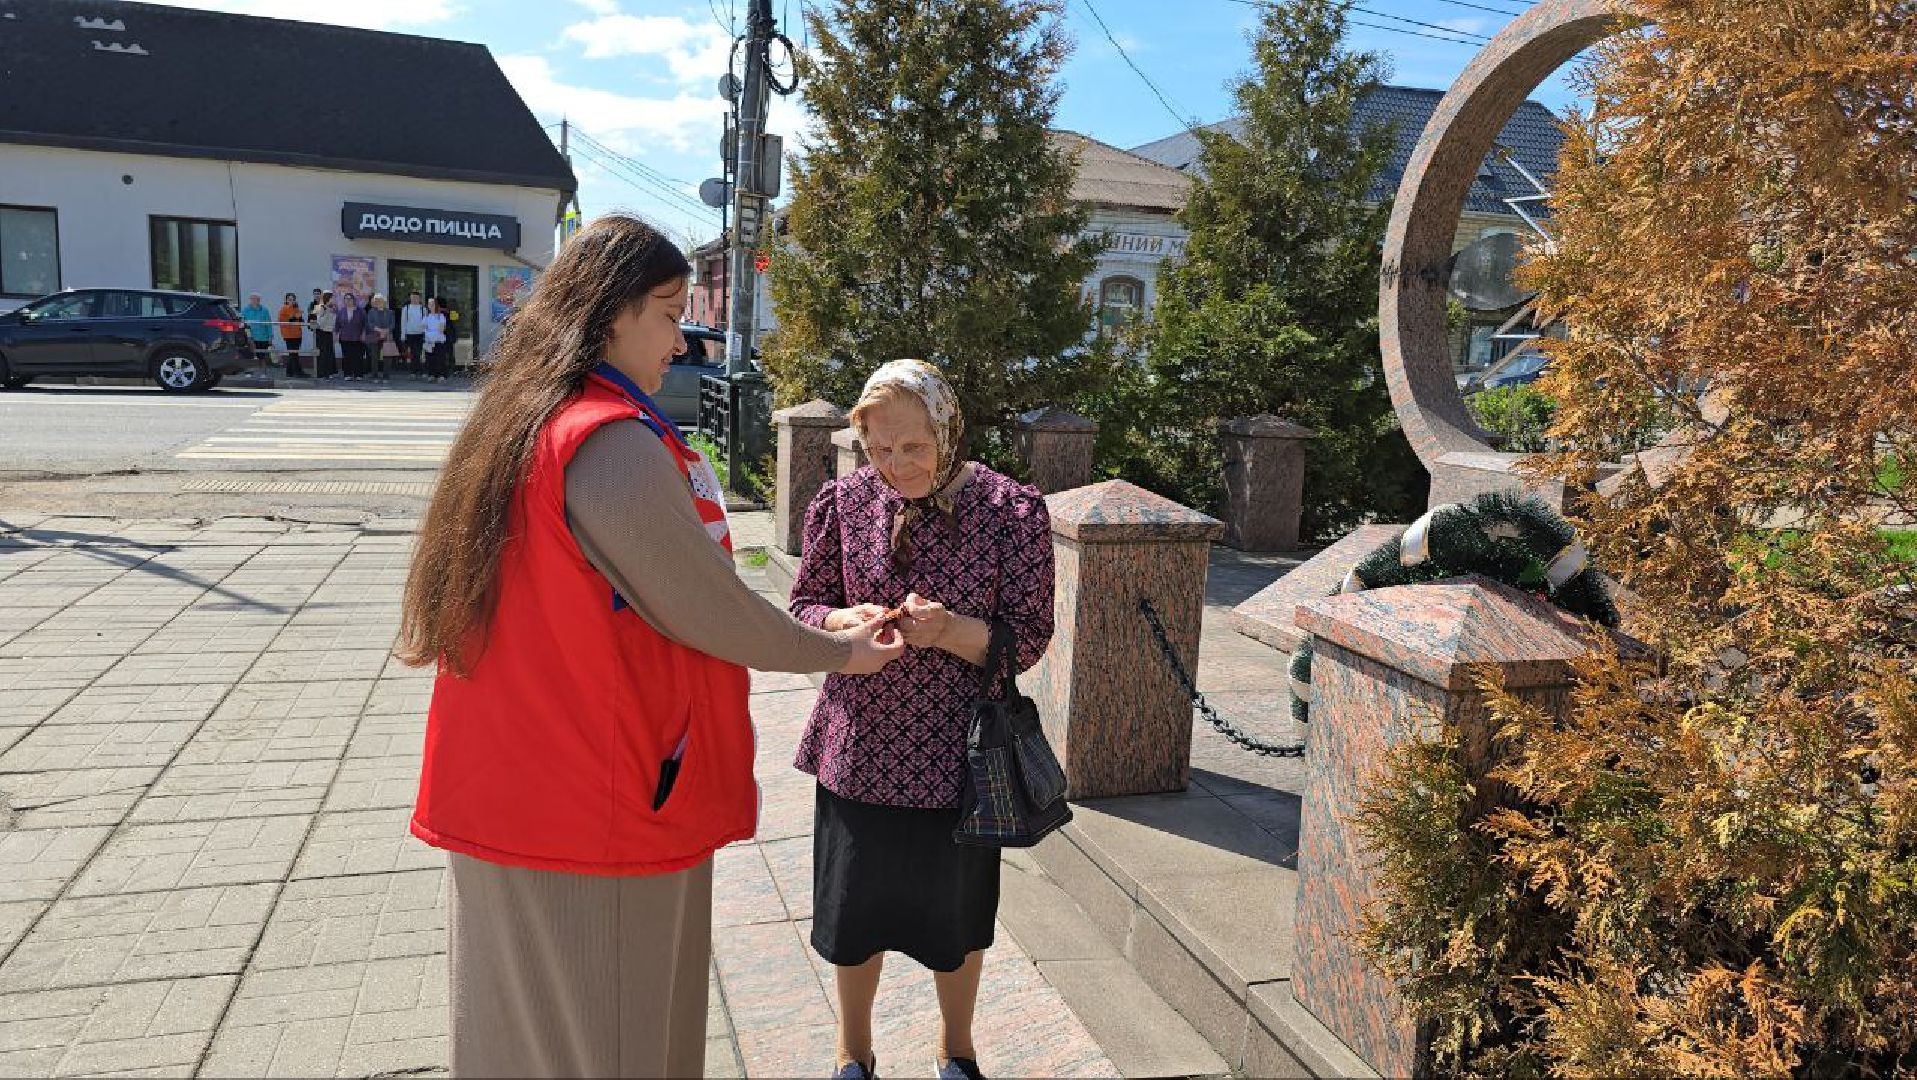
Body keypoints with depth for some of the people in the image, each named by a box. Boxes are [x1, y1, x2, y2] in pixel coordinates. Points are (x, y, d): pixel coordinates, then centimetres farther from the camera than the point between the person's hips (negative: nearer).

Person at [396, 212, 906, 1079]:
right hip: (596, 807, -9)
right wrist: (839, 652, -2)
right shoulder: (614, 443, -21)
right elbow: (704, 608, -17)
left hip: (509, 792, 9)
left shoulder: (518, 424, 8)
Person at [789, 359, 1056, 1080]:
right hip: (858, 747, 2)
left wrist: (951, 630, -27)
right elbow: (804, 604, 4)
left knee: (955, 912, 18)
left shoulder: (1011, 510, -12)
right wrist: (843, 622, -19)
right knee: (853, 909, 16)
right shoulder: (842, 501, -5)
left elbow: (1028, 638, -9)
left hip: (954, 755, -1)